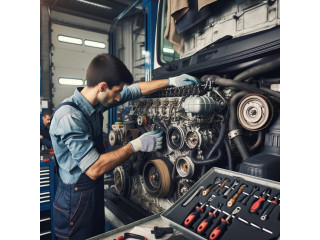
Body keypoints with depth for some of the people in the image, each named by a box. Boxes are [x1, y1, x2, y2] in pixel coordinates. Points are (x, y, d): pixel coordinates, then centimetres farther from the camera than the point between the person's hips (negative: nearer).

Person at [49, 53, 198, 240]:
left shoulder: (95, 103, -3)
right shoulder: (69, 117, -28)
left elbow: (136, 90, 6)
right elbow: (94, 169, -29)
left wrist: (171, 81, 4)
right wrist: (136, 145, -23)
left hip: (96, 192, 8)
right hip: (76, 199, -8)